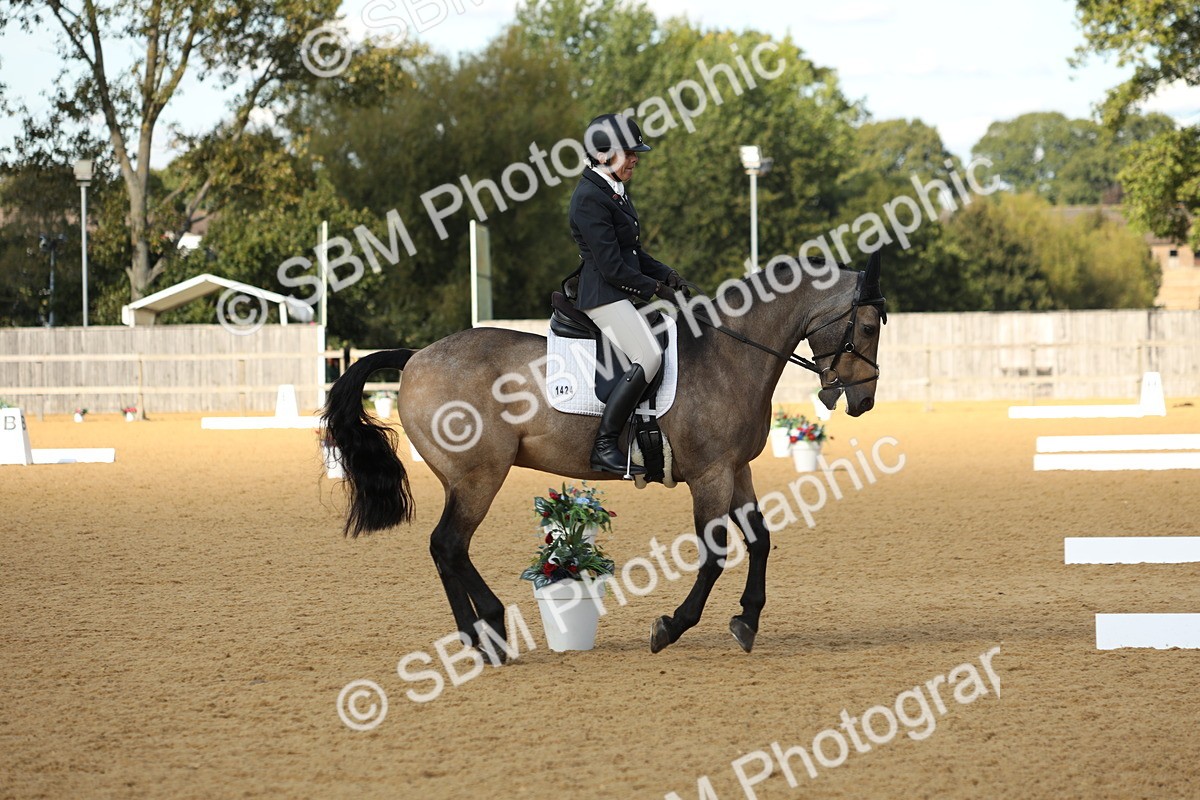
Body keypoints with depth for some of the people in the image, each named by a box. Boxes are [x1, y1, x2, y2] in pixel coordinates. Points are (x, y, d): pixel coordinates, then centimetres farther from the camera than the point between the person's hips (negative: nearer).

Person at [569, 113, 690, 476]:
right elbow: (612, 266, -19)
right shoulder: (590, 199, -16)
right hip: (603, 294, -11)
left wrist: (667, 275, 5)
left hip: (622, 295, 11)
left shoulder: (617, 192, 16)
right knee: (648, 358, -23)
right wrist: (655, 288, -12)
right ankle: (604, 446, -21)